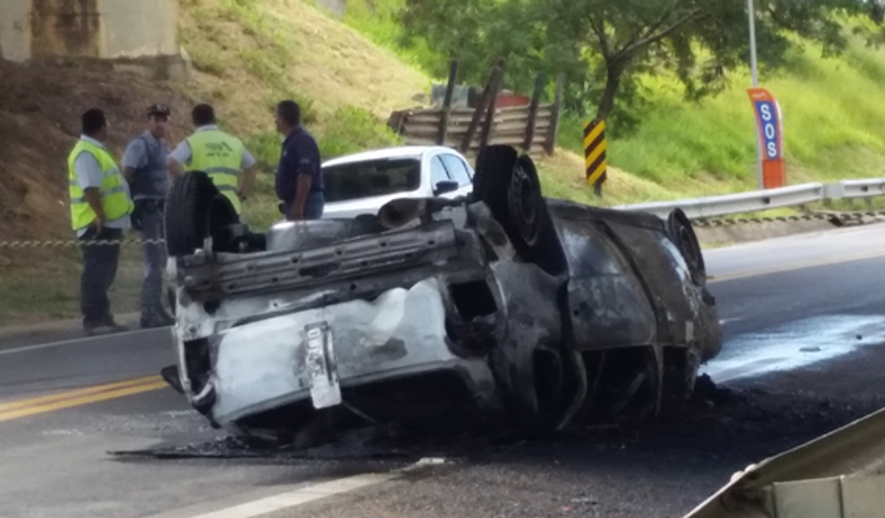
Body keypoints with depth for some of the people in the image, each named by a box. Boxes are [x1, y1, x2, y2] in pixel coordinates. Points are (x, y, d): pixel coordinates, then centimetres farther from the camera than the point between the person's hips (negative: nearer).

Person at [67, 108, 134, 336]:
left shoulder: (95, 150, 17)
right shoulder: (86, 153, -17)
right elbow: (90, 188, -26)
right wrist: (100, 215, -29)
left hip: (108, 222, 11)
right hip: (97, 224, -11)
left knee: (104, 273, 15)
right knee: (96, 273, -10)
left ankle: (102, 317, 21)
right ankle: (93, 319, -10)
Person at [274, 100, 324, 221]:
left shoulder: (302, 141, -15)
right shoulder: (292, 141, 17)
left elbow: (305, 176, -25)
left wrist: (298, 206, -28)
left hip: (305, 202, -10)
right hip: (294, 202, 10)